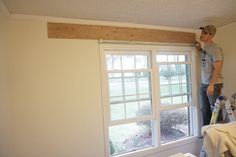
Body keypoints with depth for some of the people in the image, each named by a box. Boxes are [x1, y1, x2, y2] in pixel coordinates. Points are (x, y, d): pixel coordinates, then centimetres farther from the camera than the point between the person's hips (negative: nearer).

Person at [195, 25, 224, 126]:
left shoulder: (215, 48, -14)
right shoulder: (205, 47, 11)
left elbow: (218, 66, -20)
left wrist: (211, 85, -24)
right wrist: (200, 49, 15)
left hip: (214, 84, -8)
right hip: (204, 84, 8)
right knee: (204, 110, 15)